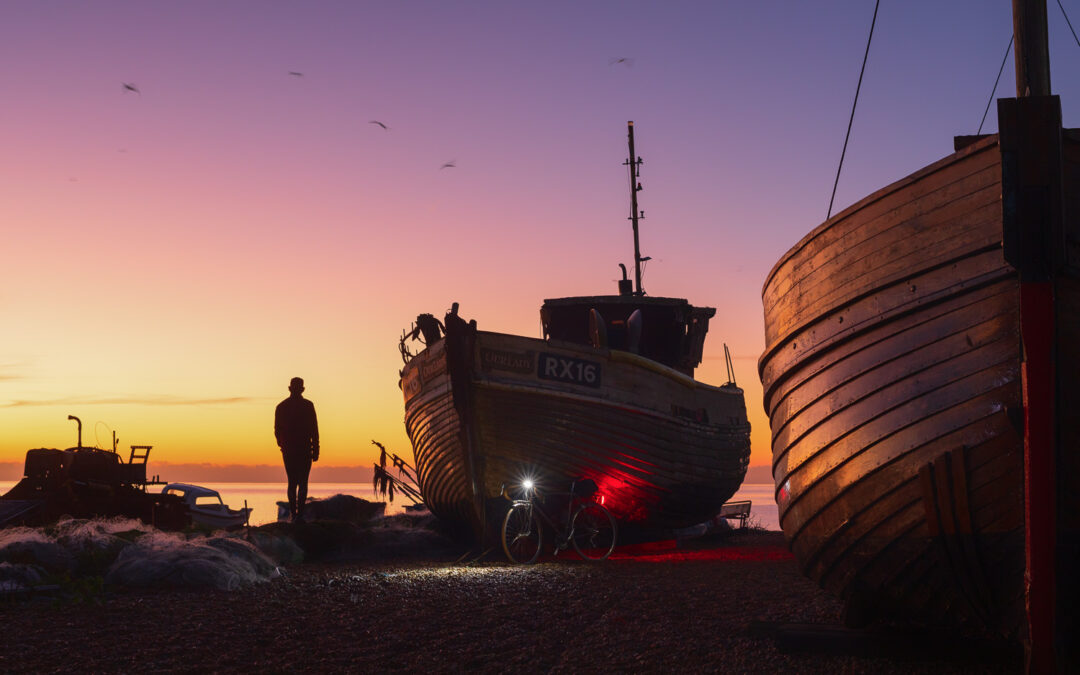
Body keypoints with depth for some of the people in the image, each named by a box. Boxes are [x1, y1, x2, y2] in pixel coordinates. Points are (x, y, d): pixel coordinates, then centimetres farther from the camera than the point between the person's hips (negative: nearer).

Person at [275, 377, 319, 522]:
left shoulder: (281, 407, 4)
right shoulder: (308, 405, -6)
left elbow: (277, 430, 10)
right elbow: (314, 430, -8)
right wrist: (315, 450, -3)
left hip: (288, 451, 3)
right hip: (304, 450, -3)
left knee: (292, 482, 12)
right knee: (303, 483, -1)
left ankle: (293, 513, 10)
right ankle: (300, 513, -11)